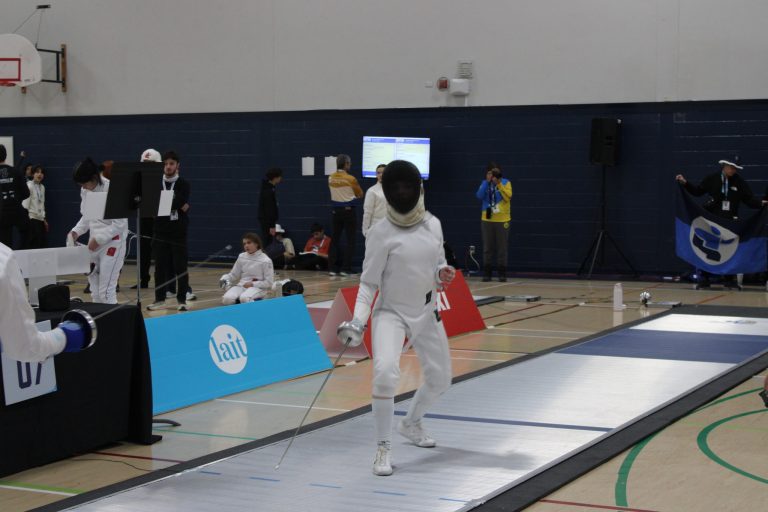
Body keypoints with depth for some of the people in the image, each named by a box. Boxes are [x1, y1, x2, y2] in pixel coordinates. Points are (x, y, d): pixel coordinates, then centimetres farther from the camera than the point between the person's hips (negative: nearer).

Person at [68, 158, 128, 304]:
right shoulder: (85, 191, 3)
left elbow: (120, 223, -18)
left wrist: (99, 239, -20)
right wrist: (76, 231, 0)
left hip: (112, 243, -7)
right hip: (95, 243, 7)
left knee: (106, 292, -8)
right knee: (95, 290, 9)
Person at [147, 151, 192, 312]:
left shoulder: (184, 185, 1)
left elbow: (183, 204, -14)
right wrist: (176, 206, -11)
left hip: (178, 232, -2)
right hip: (160, 232, 2)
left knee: (180, 267, -1)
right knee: (160, 267, 5)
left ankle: (181, 300, 5)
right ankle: (159, 299, 13)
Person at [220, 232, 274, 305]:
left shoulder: (265, 260, -7)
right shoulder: (241, 257, 8)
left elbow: (269, 282, -6)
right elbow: (234, 274, 16)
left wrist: (253, 284, -15)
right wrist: (225, 279, -5)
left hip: (258, 287, -4)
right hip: (242, 285, 4)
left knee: (244, 298, -38)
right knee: (227, 299, -26)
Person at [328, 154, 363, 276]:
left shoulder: (331, 178, 1)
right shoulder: (350, 179, -12)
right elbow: (360, 194, 1)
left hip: (336, 211, 4)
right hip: (349, 211, -4)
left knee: (335, 239, 10)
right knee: (350, 240, 1)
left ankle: (334, 268, 9)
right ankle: (346, 268, -3)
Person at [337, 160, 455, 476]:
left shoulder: (433, 224, -1)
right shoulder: (381, 232, -15)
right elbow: (369, 282, -12)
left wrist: (443, 274, -13)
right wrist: (358, 321, -25)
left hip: (426, 314, 5)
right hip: (391, 313, -5)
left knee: (440, 379, 14)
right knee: (385, 373, -29)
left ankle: (410, 424, 44)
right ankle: (383, 448, -14)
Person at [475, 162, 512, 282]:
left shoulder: (505, 183, 2)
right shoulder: (484, 183, 6)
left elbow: (508, 196, -14)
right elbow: (479, 196, -9)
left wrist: (498, 184, -19)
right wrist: (487, 182, -14)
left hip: (502, 220, -1)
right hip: (487, 220, 2)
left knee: (502, 248, 0)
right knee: (487, 248, 3)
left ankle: (502, 273, 5)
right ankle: (487, 273, 7)